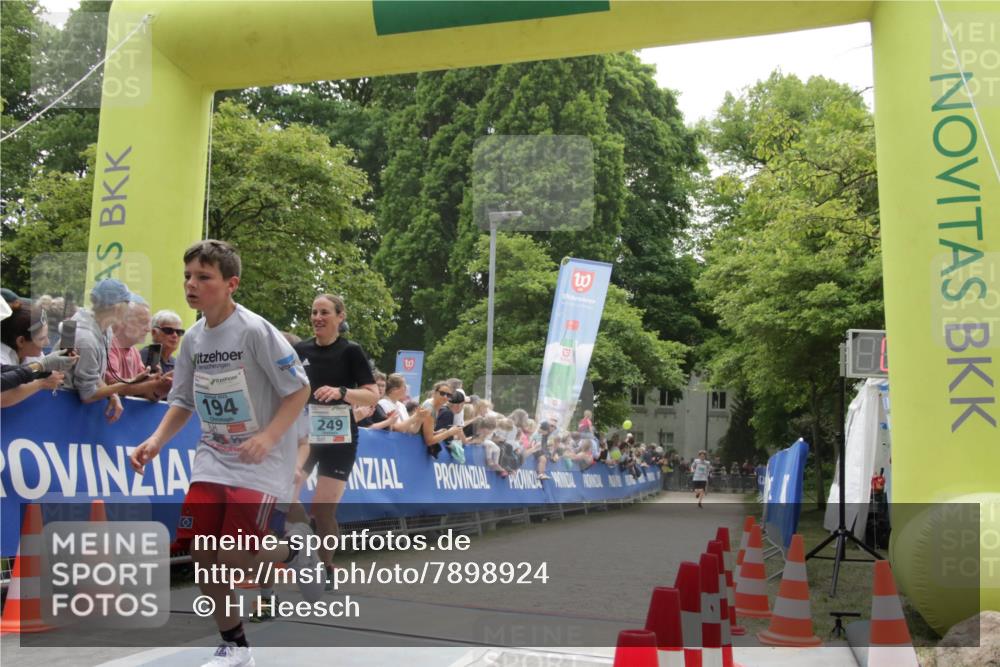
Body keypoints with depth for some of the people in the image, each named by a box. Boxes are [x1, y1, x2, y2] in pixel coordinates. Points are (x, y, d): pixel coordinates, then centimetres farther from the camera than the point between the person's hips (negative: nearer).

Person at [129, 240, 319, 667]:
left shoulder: (255, 331, -16)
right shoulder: (193, 339, 4)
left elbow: (299, 389, -14)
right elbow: (182, 401, 13)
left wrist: (268, 437, -25)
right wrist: (156, 441, -3)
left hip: (260, 463, -6)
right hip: (212, 460, 6)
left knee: (231, 560, -14)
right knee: (200, 554, -1)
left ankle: (294, 548, 17)